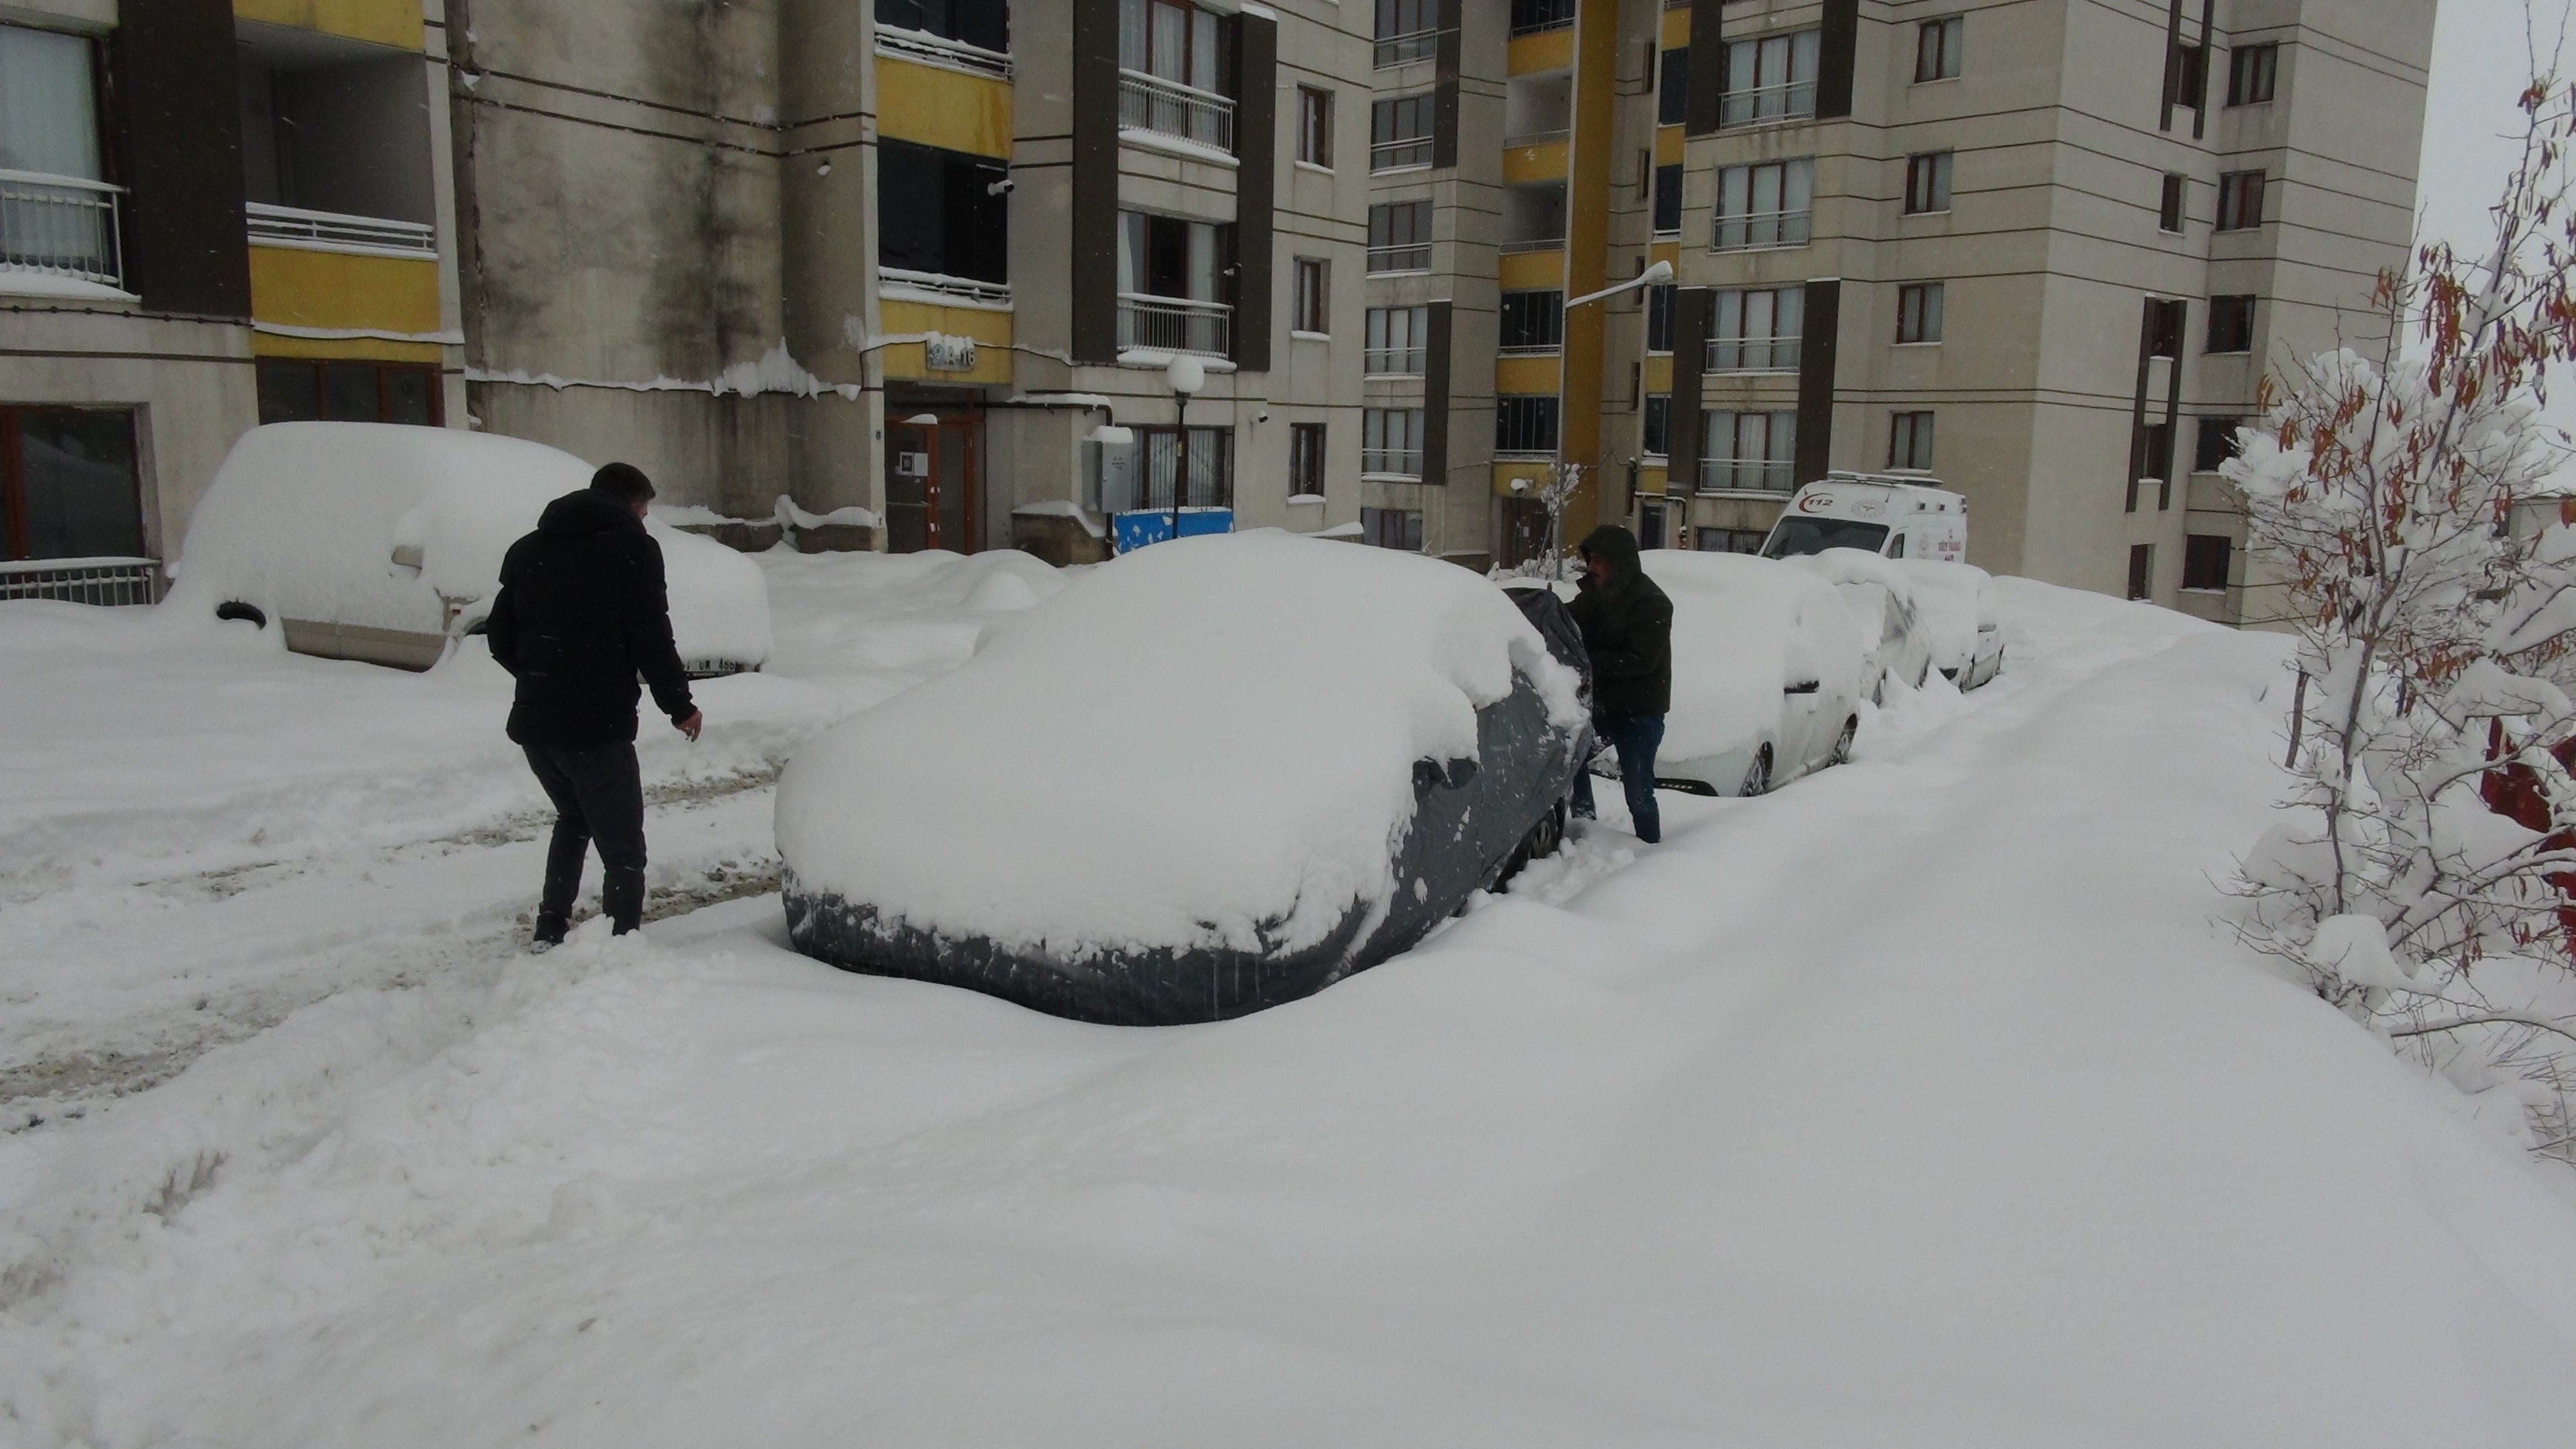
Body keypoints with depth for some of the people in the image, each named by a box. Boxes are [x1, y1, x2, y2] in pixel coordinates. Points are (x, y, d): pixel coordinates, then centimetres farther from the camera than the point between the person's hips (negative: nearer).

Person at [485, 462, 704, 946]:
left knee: (573, 819, 28)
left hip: (533, 722, 7)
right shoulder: (631, 546, -5)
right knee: (623, 850, 2)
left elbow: (500, 637, 16)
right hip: (598, 725, -7)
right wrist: (679, 706, -2)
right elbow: (652, 640, -12)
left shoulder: (528, 549, 15)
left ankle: (550, 933, 27)